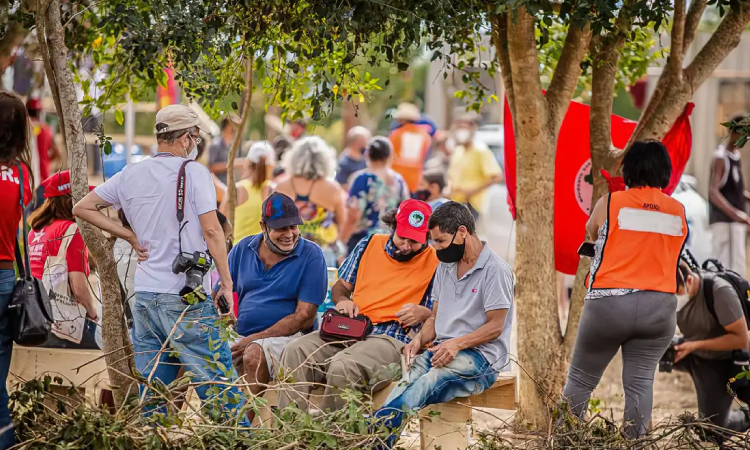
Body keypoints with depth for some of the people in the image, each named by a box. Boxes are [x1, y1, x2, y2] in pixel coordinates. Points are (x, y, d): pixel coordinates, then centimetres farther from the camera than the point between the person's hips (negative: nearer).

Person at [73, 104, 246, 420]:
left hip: (144, 296, 6)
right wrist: (227, 282, -5)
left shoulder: (130, 175, 10)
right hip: (186, 298, -6)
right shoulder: (193, 172, -6)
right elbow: (211, 230, -11)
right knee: (220, 383, -3)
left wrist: (129, 235, 13)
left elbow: (82, 208, 16)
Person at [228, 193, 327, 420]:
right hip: (240, 337, 4)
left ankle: (249, 419, -28)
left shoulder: (311, 255, -3)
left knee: (254, 353, -35)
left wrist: (254, 338, -14)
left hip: (286, 336, -4)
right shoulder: (243, 249, 11)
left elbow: (304, 317, -7)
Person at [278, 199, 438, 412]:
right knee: (295, 352, -22)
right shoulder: (369, 245, 17)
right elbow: (340, 287, 26)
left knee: (343, 366, -37)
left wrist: (423, 313, -16)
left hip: (392, 339, -5)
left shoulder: (435, 262, 4)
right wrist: (342, 300, 3)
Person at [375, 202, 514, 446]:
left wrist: (457, 343, -22)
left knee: (431, 379, -36)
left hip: (480, 355, -6)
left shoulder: (495, 269, -6)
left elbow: (495, 326, -9)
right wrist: (420, 339, 0)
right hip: (442, 350, 6)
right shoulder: (445, 266, 18)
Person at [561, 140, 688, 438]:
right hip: (659, 307, 2)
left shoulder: (609, 203, -1)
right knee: (640, 381, 5)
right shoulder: (678, 212, 7)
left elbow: (591, 233, 17)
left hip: (609, 303, -2)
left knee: (581, 379, 8)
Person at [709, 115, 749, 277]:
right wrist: (735, 213, -33)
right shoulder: (721, 158, -14)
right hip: (724, 221, -9)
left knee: (736, 265, 10)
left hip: (736, 220, 9)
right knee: (731, 268, -12)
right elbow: (713, 192, -24)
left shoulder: (736, 155, 14)